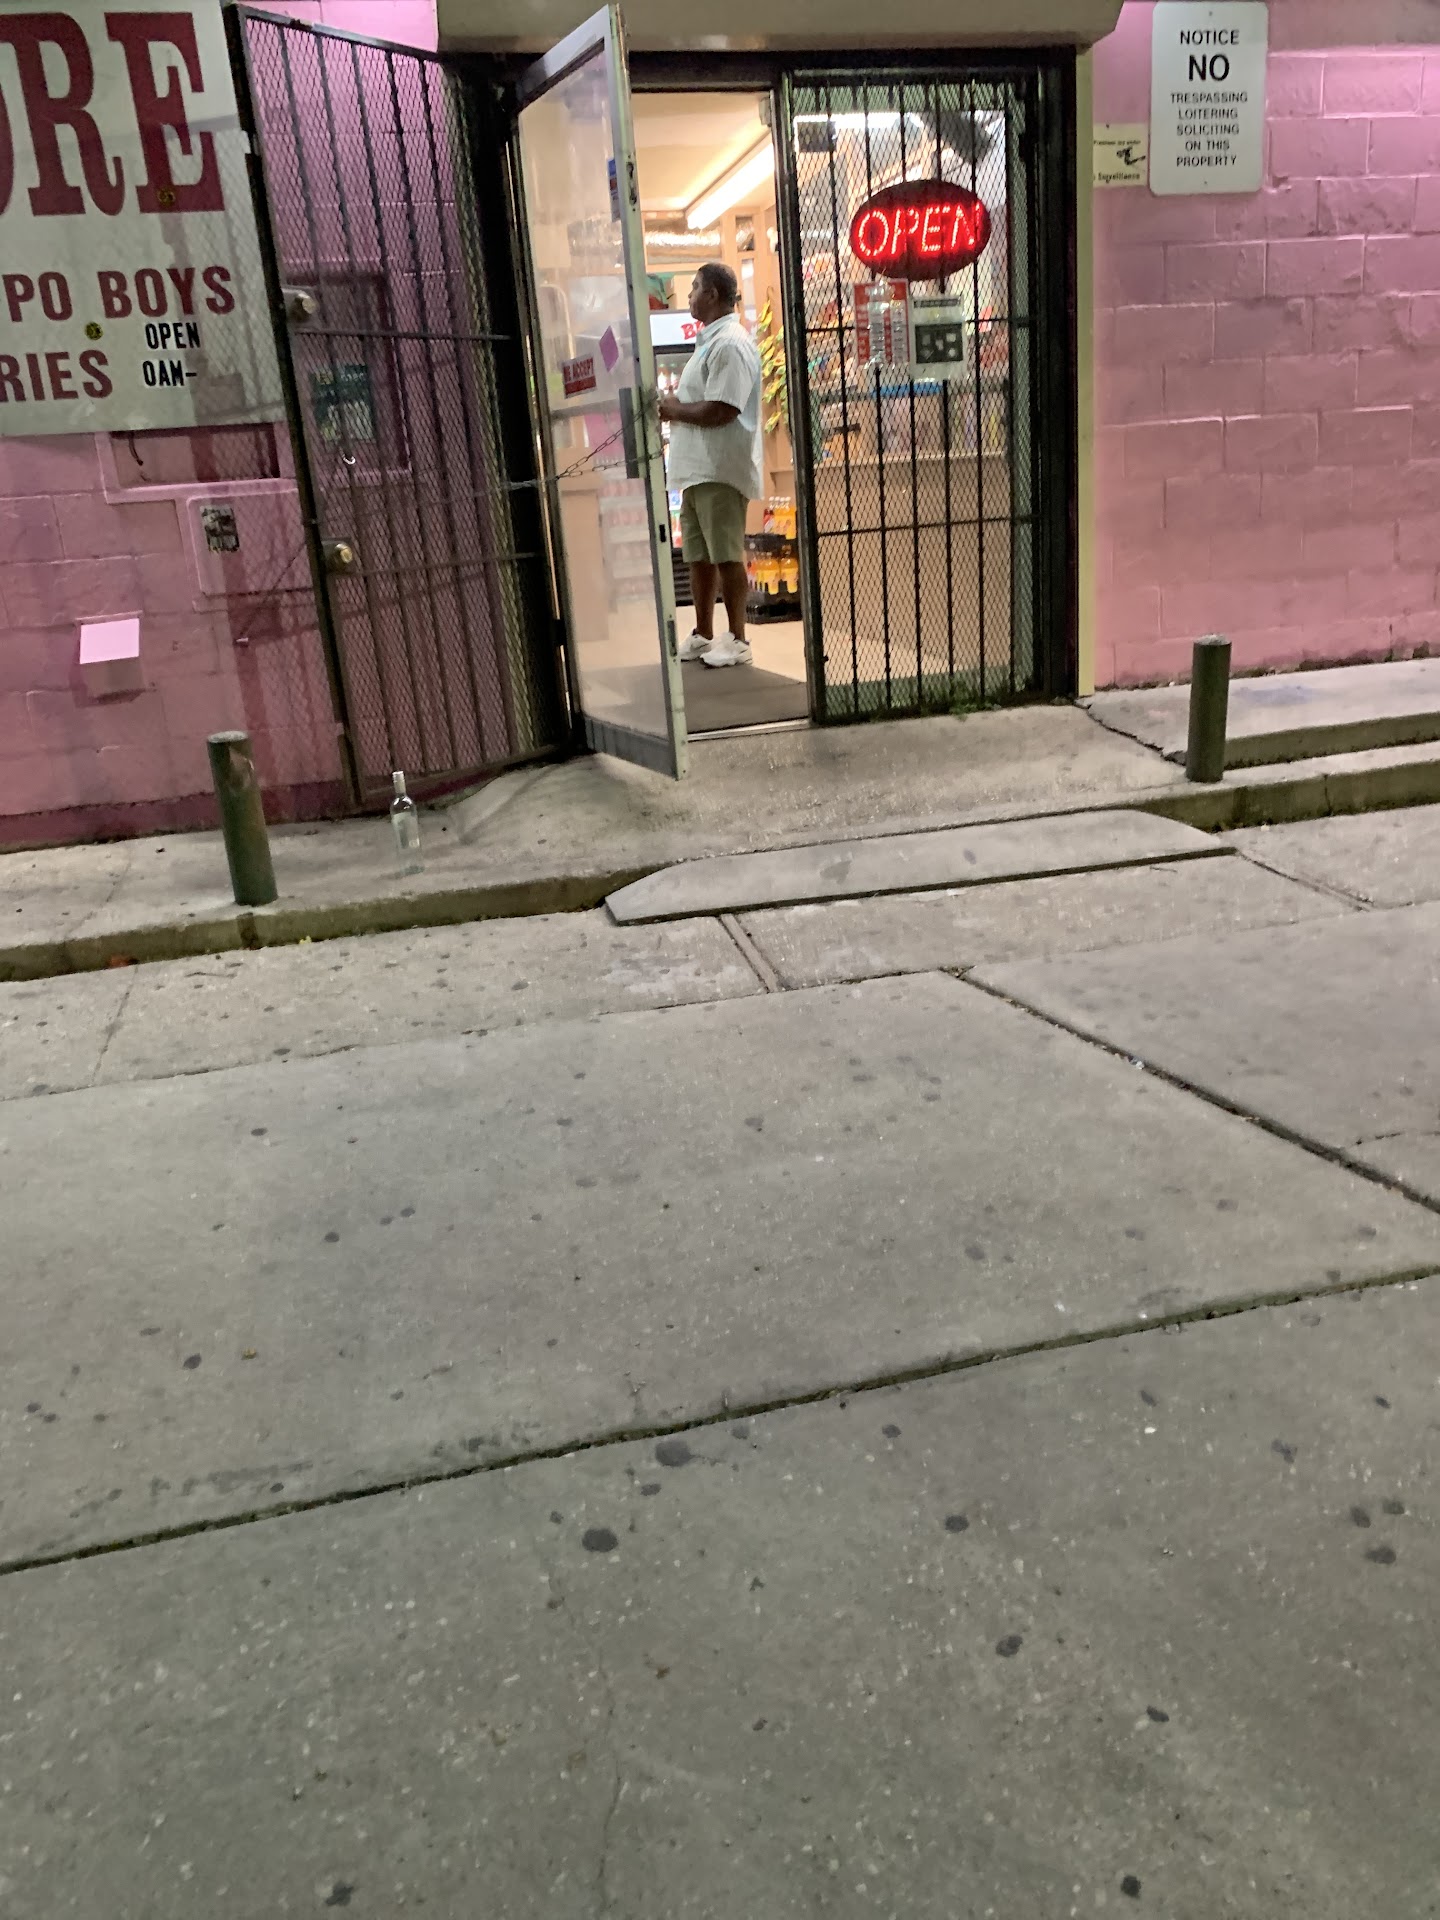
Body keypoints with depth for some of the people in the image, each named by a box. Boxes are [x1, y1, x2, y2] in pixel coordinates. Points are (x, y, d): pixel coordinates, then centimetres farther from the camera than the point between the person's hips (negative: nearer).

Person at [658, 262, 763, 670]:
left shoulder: (731, 344, -13)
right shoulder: (710, 341, 19)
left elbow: (721, 410, -22)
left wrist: (675, 410, -10)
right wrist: (674, 405, 6)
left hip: (720, 470, -10)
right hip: (697, 468, 10)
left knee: (726, 556, -4)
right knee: (699, 557, 13)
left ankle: (737, 640, 3)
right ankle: (703, 636, 22)